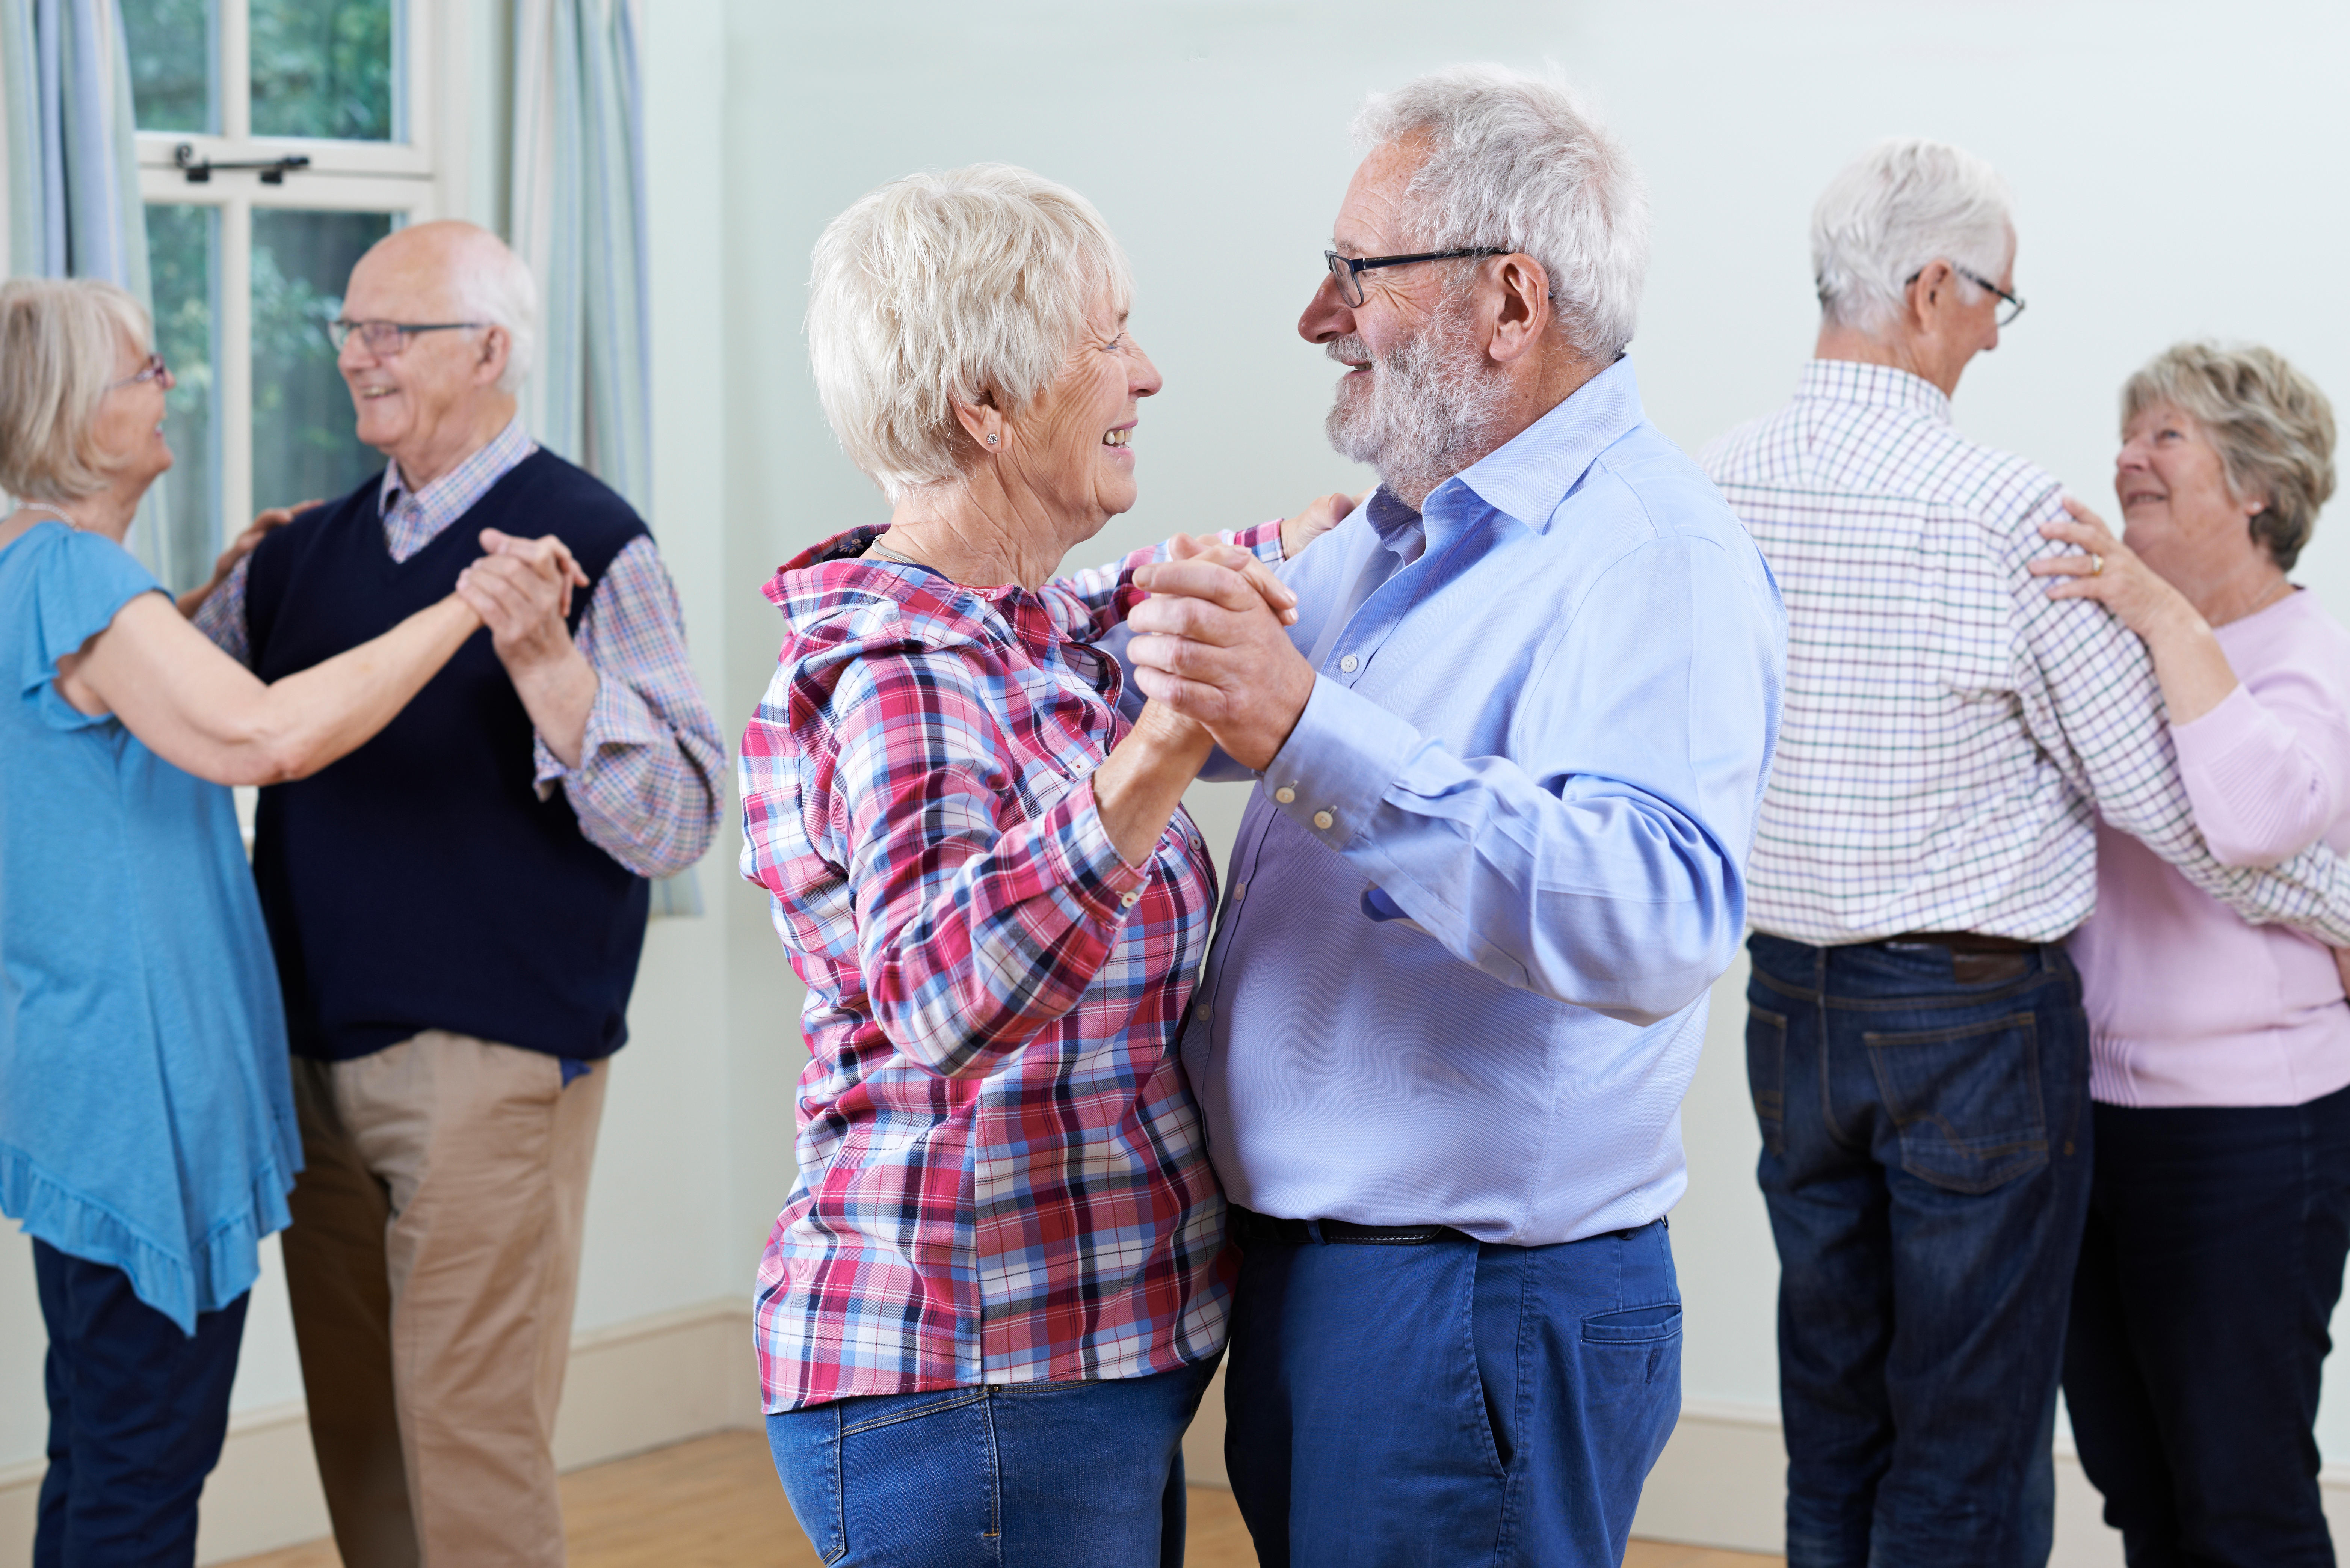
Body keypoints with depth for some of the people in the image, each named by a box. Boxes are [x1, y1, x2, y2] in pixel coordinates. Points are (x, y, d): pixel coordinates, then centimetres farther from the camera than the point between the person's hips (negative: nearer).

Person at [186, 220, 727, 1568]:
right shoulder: (307, 552, 11)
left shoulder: (589, 544, -8)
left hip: (491, 1061, -6)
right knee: (356, 1438, 14)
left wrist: (548, 665, -29)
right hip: (321, 1054, 6)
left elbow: (677, 824, -15)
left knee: (471, 1450, -4)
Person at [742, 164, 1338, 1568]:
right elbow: (943, 995, -39)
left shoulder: (1033, 630, 9)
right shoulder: (898, 677, -20)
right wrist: (1155, 756, -50)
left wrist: (1293, 547, 32)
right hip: (972, 1401, -10)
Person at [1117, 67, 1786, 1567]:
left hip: (1479, 1319, -9)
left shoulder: (1652, 558, -19)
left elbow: (1664, 926, -35)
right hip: (1303, 1276, 9)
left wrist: (1311, 730, -41)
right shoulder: (1391, 540, 13)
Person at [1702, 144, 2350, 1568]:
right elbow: (2160, 792, -12)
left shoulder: (1718, 484, -1)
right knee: (1970, 1447, 4)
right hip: (1973, 1019, -6)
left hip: (1793, 1006, 6)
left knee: (1833, 1412, 16)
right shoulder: (2005, 512, -18)